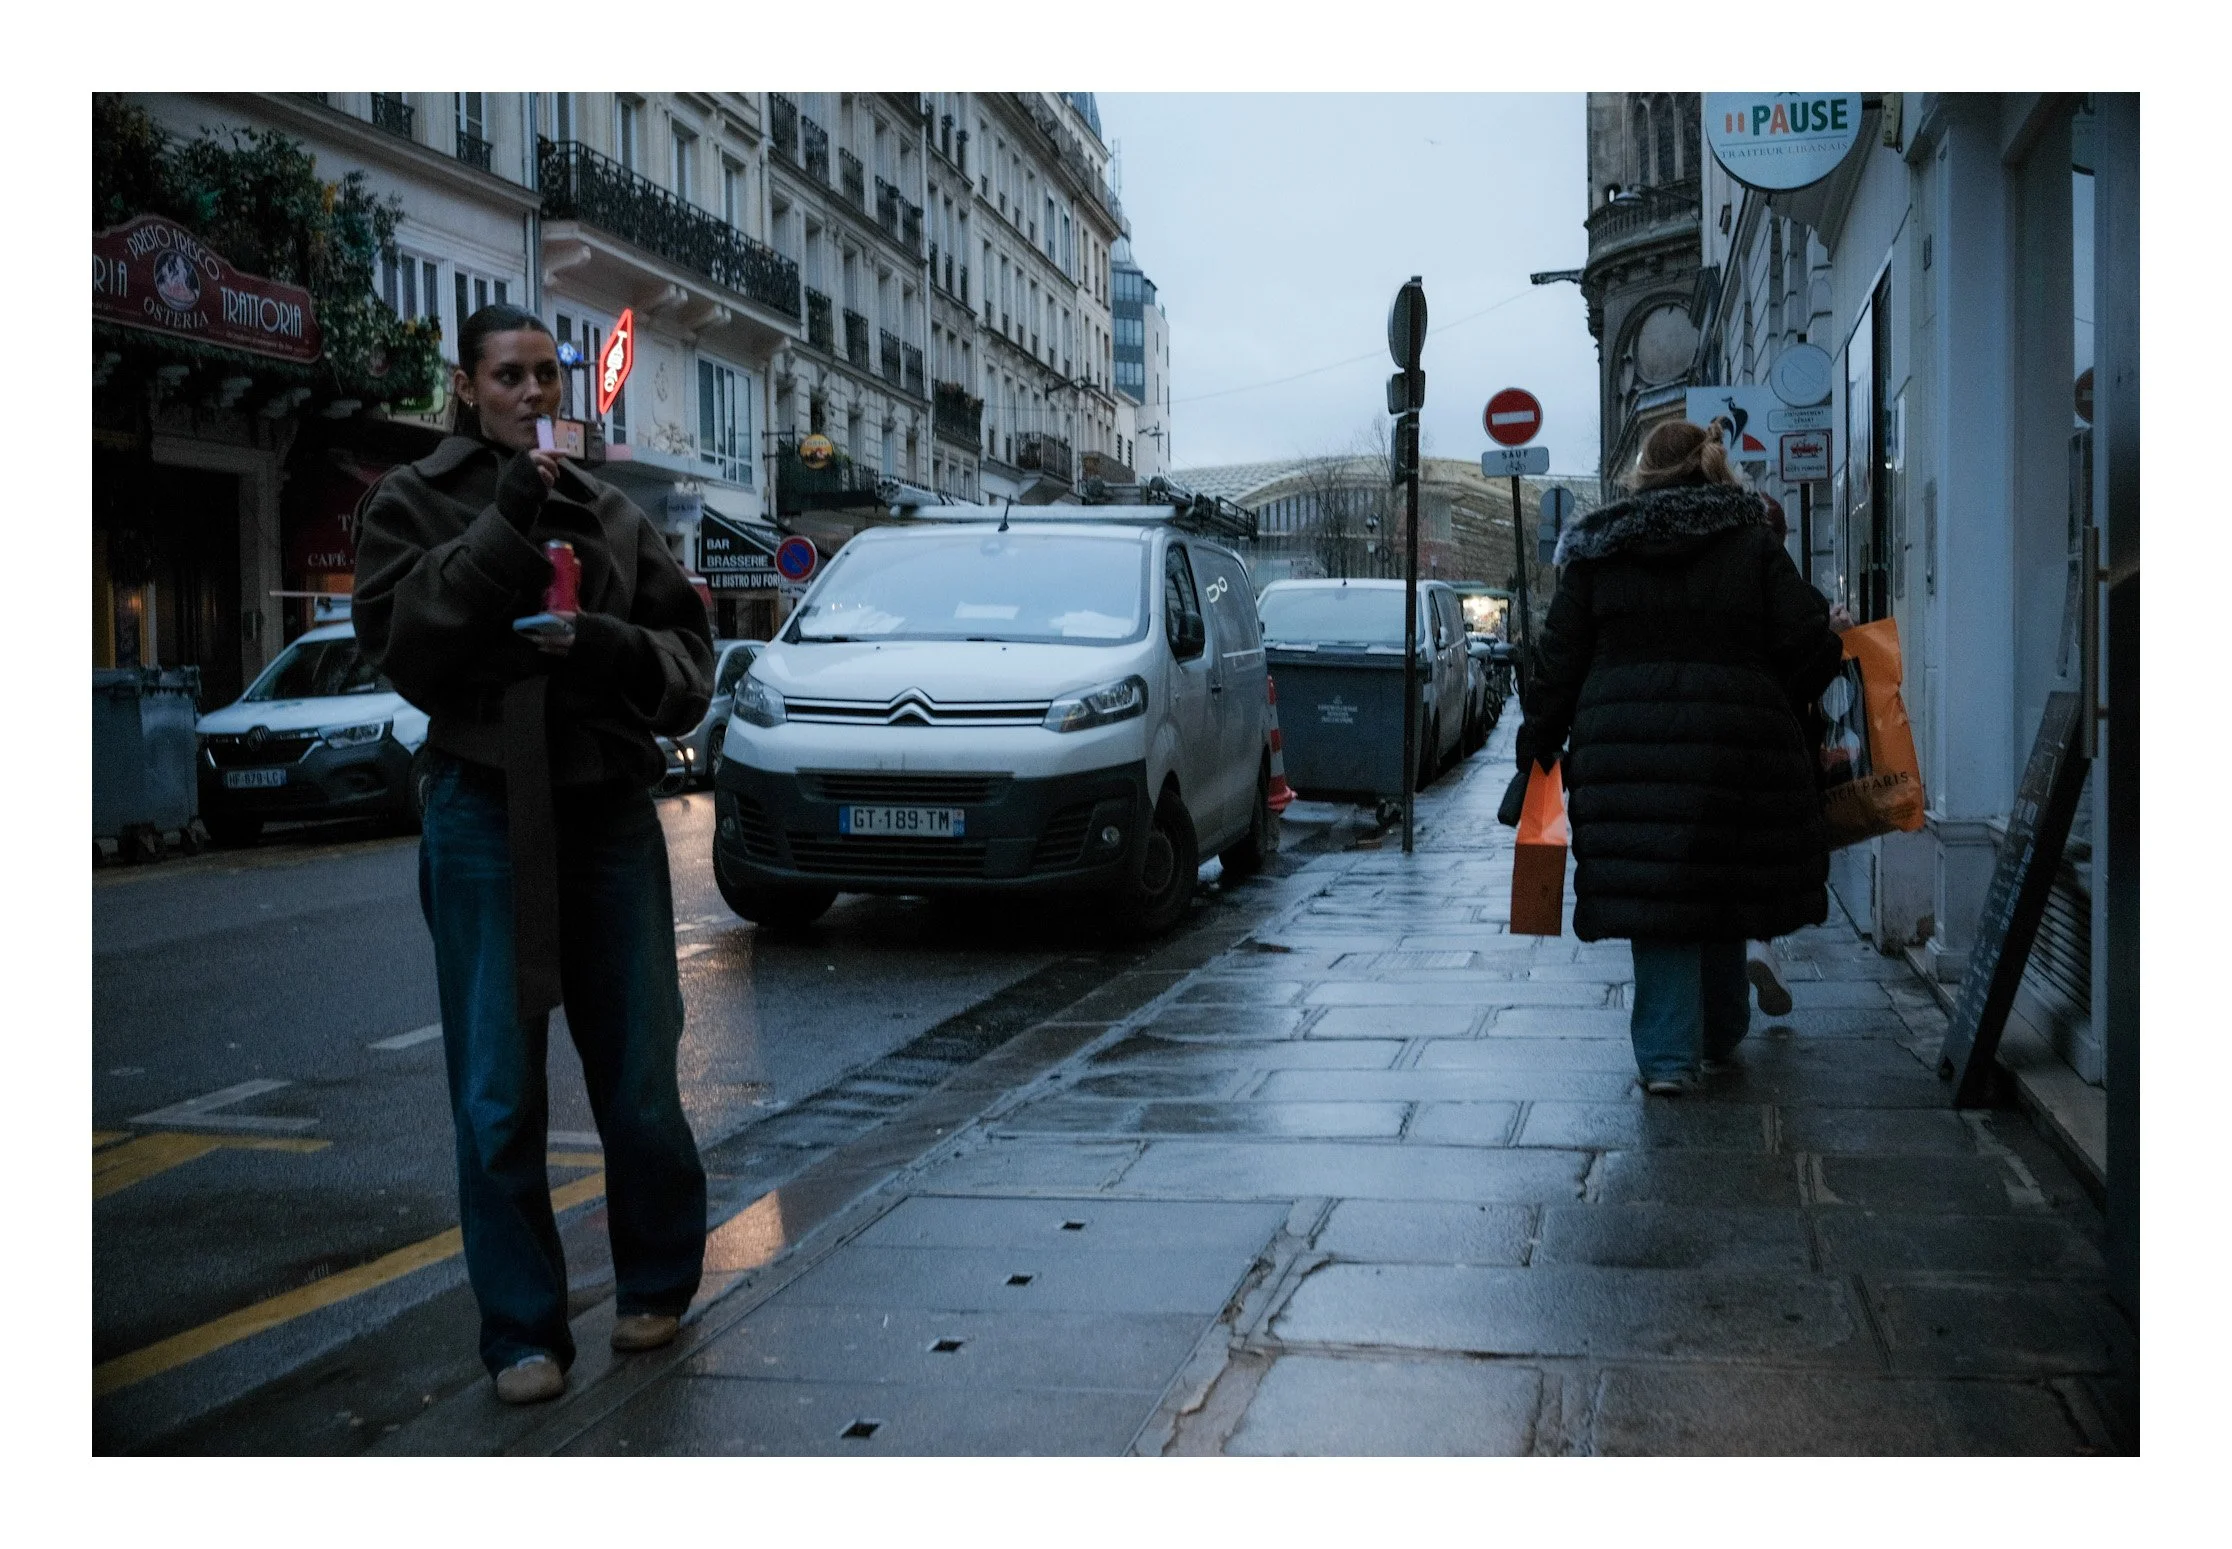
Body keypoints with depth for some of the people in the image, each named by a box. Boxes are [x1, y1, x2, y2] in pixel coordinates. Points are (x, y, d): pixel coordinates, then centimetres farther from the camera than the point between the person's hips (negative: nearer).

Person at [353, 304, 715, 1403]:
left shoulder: (610, 515, 13)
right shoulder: (412, 503, 7)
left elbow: (688, 655, 10)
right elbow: (398, 642, -8)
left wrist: (615, 649, -11)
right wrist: (503, 529, -14)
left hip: (610, 810, 2)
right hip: (485, 809, -2)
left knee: (639, 1076, 6)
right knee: (497, 1095, -2)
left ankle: (658, 1284, 26)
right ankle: (524, 1332, 10)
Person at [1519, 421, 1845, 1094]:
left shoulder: (1597, 549, 7)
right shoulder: (1754, 545, 5)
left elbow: (1559, 659, 5)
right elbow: (1811, 645, -1)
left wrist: (1539, 742, 11)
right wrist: (1778, 709, 17)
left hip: (1627, 748, -1)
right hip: (1735, 747, 1)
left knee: (1654, 892, 2)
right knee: (1723, 884, 16)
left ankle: (1668, 1053, -5)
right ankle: (1718, 1039, 31)